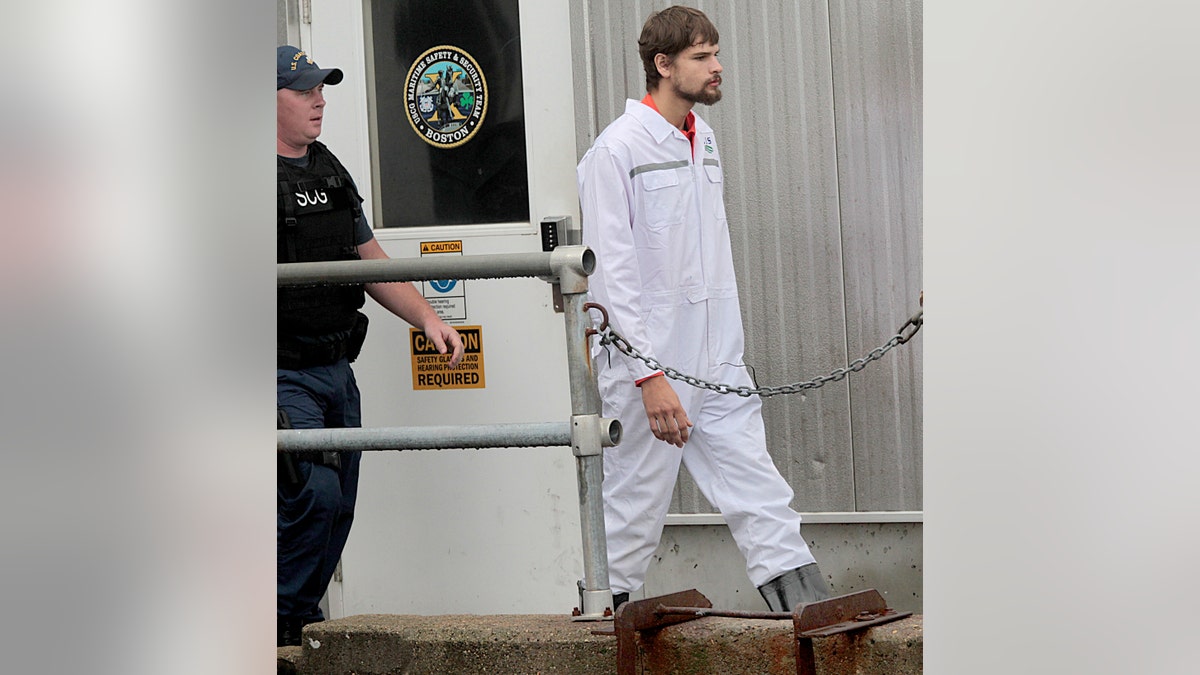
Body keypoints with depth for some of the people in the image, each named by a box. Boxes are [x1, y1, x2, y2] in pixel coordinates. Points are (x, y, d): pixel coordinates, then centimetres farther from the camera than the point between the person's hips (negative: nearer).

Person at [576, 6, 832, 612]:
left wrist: (730, 349, 16)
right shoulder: (617, 149, -10)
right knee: (634, 502, 2)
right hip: (647, 363, -7)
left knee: (758, 495, 1)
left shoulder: (704, 141, 14)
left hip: (715, 361, 7)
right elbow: (612, 273, -14)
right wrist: (649, 375, -19)